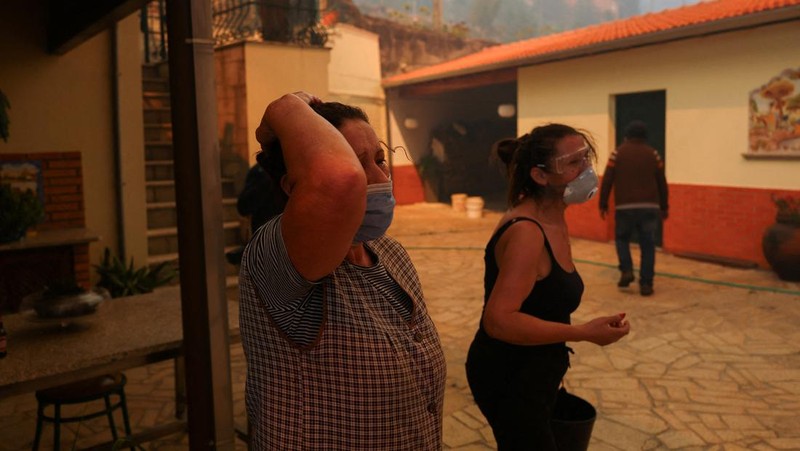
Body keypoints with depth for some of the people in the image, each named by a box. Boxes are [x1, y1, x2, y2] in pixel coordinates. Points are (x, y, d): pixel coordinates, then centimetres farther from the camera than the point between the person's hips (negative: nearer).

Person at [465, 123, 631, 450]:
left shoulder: (554, 221, 3)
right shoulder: (526, 232, -27)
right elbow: (499, 320, -34)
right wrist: (584, 332, -30)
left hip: (532, 374, 9)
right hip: (508, 380, -9)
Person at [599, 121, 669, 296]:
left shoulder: (618, 153, 2)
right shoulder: (653, 154, 7)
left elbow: (607, 181, -2)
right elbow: (662, 183, 10)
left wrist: (603, 204, 6)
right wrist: (664, 207, 18)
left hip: (624, 207, -1)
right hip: (649, 206, 1)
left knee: (622, 238, 19)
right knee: (647, 245, 5)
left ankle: (626, 270, 2)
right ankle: (646, 284, 3)